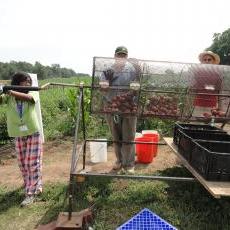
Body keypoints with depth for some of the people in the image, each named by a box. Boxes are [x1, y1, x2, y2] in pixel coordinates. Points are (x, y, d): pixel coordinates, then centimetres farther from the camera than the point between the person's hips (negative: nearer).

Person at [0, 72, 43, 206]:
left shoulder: (33, 94, -7)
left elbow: (27, 97, -30)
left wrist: (11, 92, -42)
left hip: (33, 134, -3)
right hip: (18, 136, 3)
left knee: (33, 164, 0)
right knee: (23, 165, 13)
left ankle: (31, 194, 10)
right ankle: (36, 187, 34)